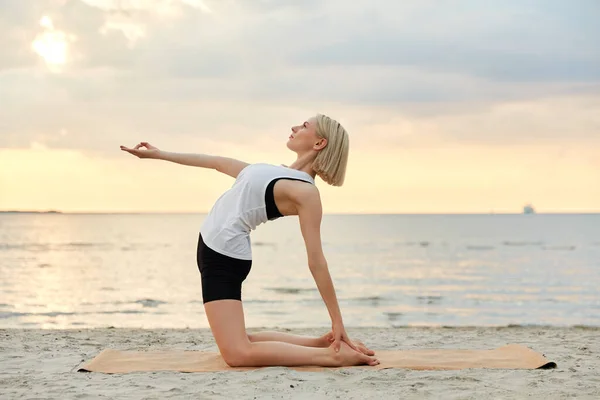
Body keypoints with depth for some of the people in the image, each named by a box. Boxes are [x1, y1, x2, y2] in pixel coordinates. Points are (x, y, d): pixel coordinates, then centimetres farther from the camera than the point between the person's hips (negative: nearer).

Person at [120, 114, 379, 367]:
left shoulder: (305, 192, -13)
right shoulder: (280, 174, 13)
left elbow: (316, 261, -15)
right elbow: (221, 163, 23)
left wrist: (337, 322, -16)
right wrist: (158, 154, 28)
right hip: (214, 249, 9)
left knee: (239, 354, -19)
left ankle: (331, 354, -13)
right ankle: (320, 344, 14)